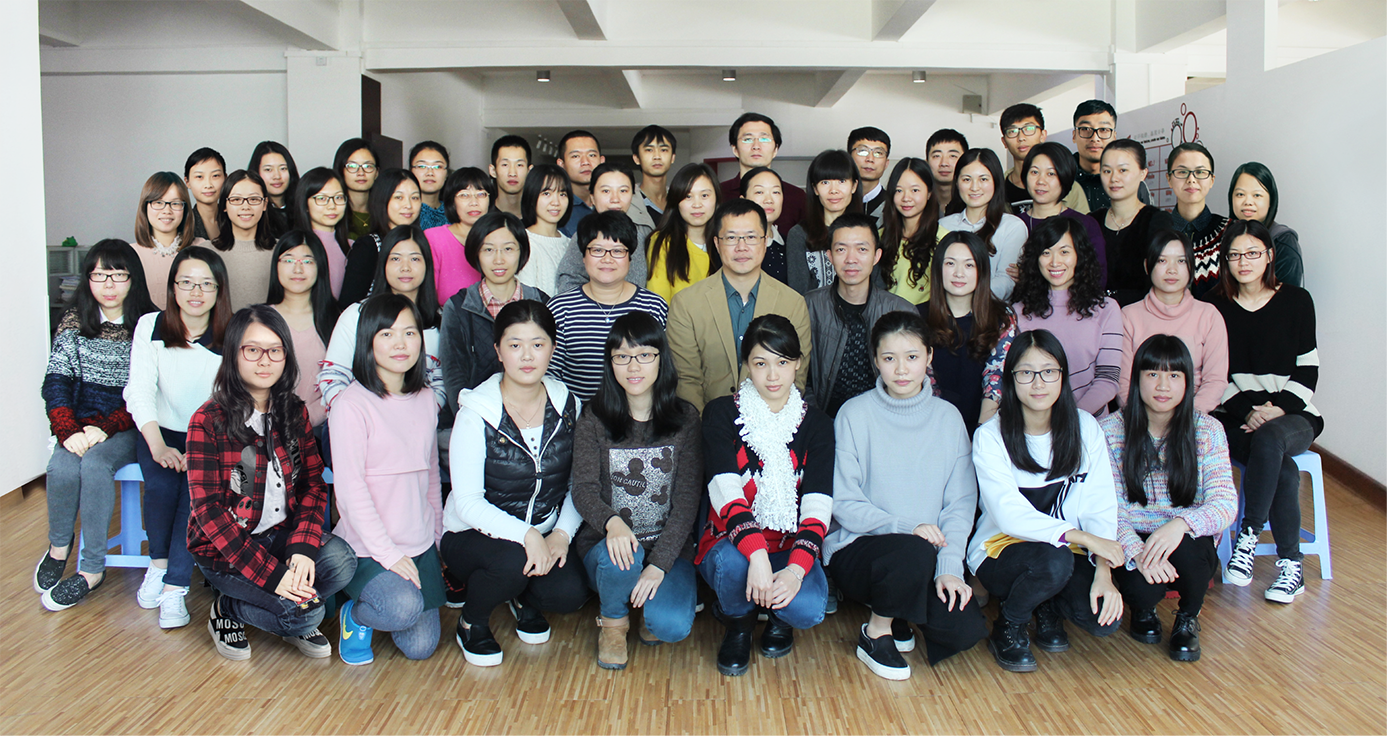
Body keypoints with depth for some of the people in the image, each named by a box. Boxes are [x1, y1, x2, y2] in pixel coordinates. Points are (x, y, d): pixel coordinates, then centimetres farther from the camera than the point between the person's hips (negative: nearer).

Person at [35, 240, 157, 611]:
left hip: (126, 427, -2)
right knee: (61, 467, -28)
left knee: (93, 464, -31)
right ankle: (58, 546, 0)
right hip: (81, 423, 3)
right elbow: (56, 382, 1)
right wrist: (69, 431, -15)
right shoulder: (75, 320, 6)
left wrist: (107, 427, -19)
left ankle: (92, 569, -18)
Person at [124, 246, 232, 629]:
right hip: (161, 432, 1)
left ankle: (175, 587, -22)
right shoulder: (150, 327, 0)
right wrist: (157, 444, -25)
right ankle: (158, 563, -1)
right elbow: (140, 390, -9)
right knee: (161, 483, -27)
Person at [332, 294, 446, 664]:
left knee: (420, 647, 1)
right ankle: (355, 615, 3)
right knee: (404, 608, -30)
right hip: (366, 547, -5)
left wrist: (439, 535, 13)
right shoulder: (352, 404, -13)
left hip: (420, 545, 6)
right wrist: (388, 553, -17)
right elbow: (350, 488, -15)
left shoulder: (426, 399, 6)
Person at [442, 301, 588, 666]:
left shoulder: (568, 406, -2)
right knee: (512, 560, -35)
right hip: (471, 536, -3)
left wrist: (562, 533, -14)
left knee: (570, 592, -25)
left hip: (545, 537, 3)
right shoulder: (476, 414, -14)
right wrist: (525, 535, -31)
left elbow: (578, 486, 4)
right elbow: (467, 502, -18)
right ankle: (471, 622, 0)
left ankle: (524, 598, 14)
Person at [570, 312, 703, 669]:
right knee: (620, 558, -35)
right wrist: (611, 522, -33)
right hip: (606, 539, 0)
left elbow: (687, 499, -6)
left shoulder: (685, 419, -1)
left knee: (672, 626, -25)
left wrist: (659, 564, -18)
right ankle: (613, 621, -1)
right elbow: (584, 489, -9)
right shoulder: (594, 420, -1)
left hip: (669, 545, 0)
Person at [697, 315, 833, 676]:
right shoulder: (722, 413, -2)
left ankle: (779, 616, 11)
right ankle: (739, 623, 1)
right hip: (731, 540, -1)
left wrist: (796, 568, -28)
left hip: (791, 546, 1)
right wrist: (757, 554, -34)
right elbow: (725, 491, -16)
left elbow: (818, 505, -9)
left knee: (808, 608, -30)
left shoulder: (816, 425, 3)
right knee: (731, 563, -37)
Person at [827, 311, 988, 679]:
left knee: (966, 629, -19)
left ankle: (898, 612, 14)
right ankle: (876, 633, -6)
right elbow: (844, 504, -10)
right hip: (856, 549, -3)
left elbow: (961, 503, 1)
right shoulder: (855, 414, -7)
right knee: (915, 552, -35)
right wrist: (905, 527, -23)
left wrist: (950, 566, -13)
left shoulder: (948, 417, 4)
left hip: (929, 553, 4)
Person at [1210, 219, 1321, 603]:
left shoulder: (1296, 300, 5)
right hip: (1234, 416, 0)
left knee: (1269, 439, -37)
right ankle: (1290, 564, -22)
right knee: (1282, 469, -30)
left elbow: (1307, 368, 3)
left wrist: (1279, 408, -13)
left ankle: (1248, 536, -28)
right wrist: (1246, 411, -11)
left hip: (1291, 415, 0)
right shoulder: (1217, 307, 7)